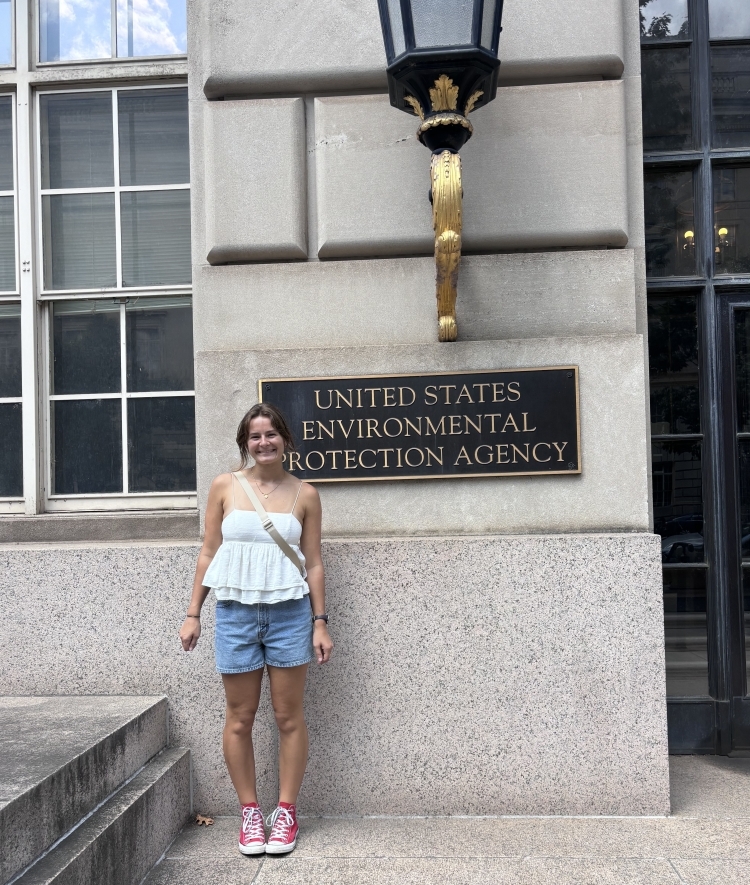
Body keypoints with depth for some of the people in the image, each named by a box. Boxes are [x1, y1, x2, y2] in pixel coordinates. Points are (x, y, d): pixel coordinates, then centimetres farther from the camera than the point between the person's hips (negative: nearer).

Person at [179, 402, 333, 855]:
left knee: (289, 717, 7)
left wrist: (320, 622, 0)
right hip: (236, 613, 1)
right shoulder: (225, 487, 2)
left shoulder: (305, 494, 1)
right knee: (240, 719, 8)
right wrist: (193, 613, 3)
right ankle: (250, 812, 23)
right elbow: (208, 553, 5)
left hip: (289, 613, 0)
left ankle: (287, 812, 21)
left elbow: (313, 563, 4)